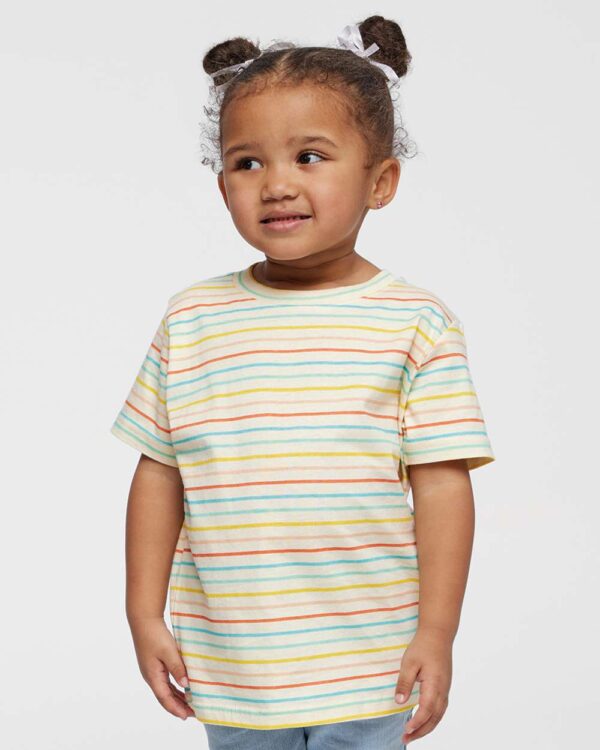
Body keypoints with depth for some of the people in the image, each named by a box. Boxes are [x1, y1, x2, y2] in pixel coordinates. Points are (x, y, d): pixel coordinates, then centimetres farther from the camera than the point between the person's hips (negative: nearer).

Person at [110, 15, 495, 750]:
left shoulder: (414, 323, -7)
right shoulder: (190, 322, 0)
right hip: (229, 670, 3)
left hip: (367, 669, -2)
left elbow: (442, 483, -7)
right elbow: (159, 474, 5)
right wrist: (145, 614, 4)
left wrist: (436, 634, -10)